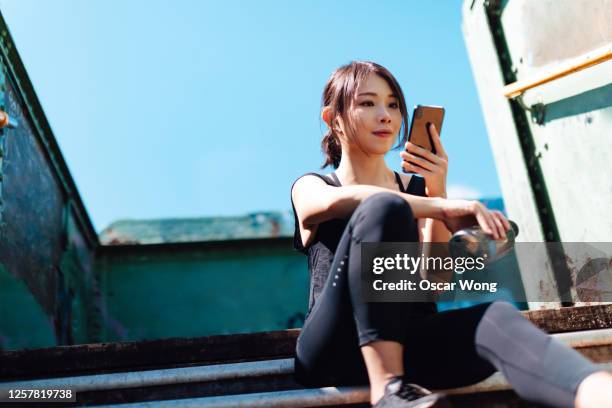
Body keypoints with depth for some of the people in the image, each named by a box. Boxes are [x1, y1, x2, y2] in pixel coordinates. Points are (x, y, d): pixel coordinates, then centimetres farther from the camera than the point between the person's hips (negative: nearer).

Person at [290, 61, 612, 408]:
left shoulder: (418, 188, 18)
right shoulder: (309, 187, 10)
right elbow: (339, 201, -18)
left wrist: (437, 193, -7)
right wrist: (444, 207, -28)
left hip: (408, 347, 3)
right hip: (335, 351, -2)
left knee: (495, 317, -30)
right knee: (384, 207, -25)